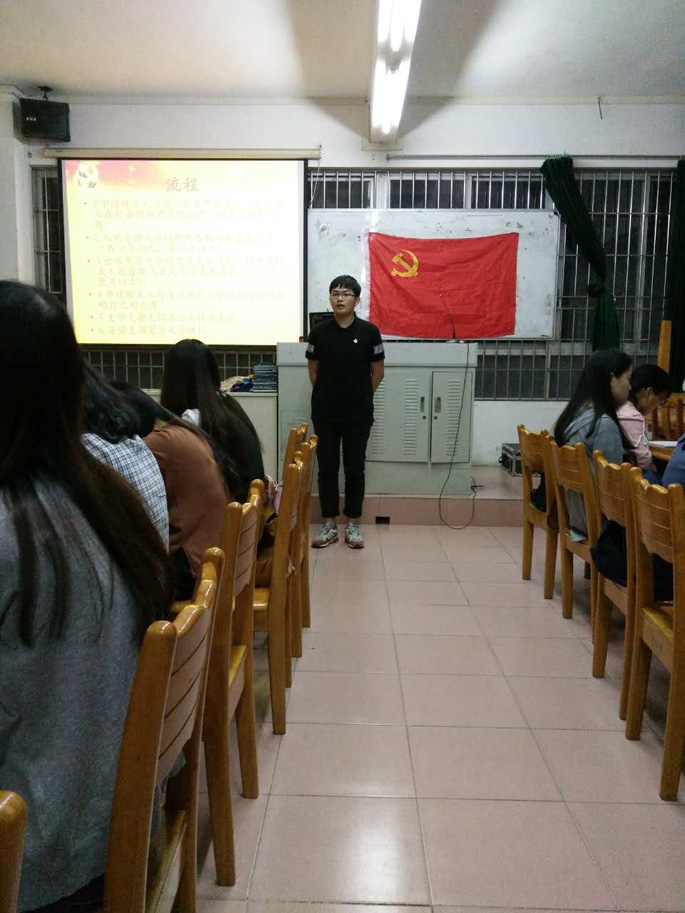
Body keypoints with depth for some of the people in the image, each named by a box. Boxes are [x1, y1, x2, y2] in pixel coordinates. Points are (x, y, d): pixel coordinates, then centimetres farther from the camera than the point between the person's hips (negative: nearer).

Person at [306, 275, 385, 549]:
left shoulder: (369, 331, -4)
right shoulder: (319, 332, 0)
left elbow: (378, 372, 4)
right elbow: (313, 370, 11)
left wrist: (362, 397, 7)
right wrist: (325, 396, 9)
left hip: (359, 414, -1)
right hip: (325, 414, 1)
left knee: (355, 469, 6)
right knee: (327, 468, 6)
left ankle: (352, 524, 18)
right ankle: (329, 524, 17)